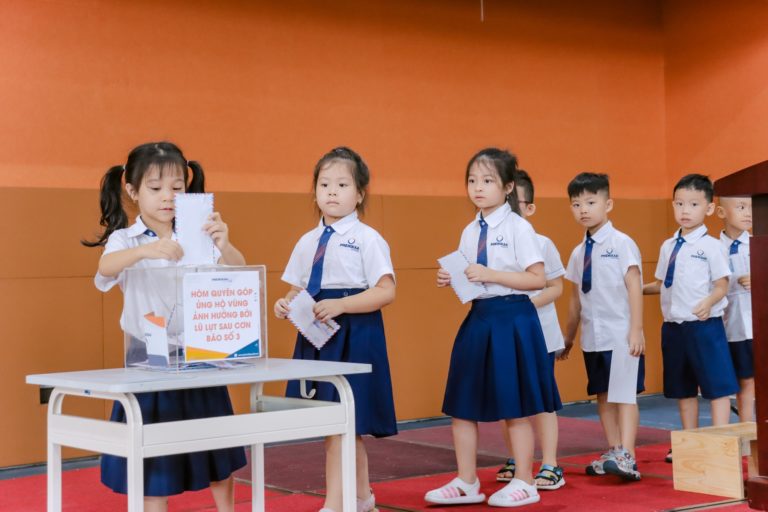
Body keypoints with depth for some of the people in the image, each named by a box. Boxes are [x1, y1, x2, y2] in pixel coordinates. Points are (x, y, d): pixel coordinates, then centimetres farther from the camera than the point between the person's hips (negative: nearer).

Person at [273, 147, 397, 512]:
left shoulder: (368, 240, -7)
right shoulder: (308, 242, 12)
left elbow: (386, 292, -13)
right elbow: (297, 288, 17)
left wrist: (340, 305, -23)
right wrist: (286, 304, -6)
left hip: (354, 335, -6)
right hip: (316, 334, 7)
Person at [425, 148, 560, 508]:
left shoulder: (518, 228, -9)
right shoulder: (470, 231, 10)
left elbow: (538, 279, -15)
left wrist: (490, 275, -20)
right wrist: (453, 282, -3)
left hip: (512, 319, -7)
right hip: (478, 318, 7)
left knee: (514, 407, 3)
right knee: (461, 404, 8)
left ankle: (524, 484, 17)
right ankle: (466, 483, 21)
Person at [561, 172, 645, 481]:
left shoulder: (621, 244, -7)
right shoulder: (578, 253, 10)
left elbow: (634, 288, -11)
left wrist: (636, 331, -17)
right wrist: (569, 337, 18)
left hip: (621, 336, -6)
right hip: (593, 337, 6)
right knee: (603, 395, 9)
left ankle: (626, 457, -9)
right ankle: (613, 453, 16)